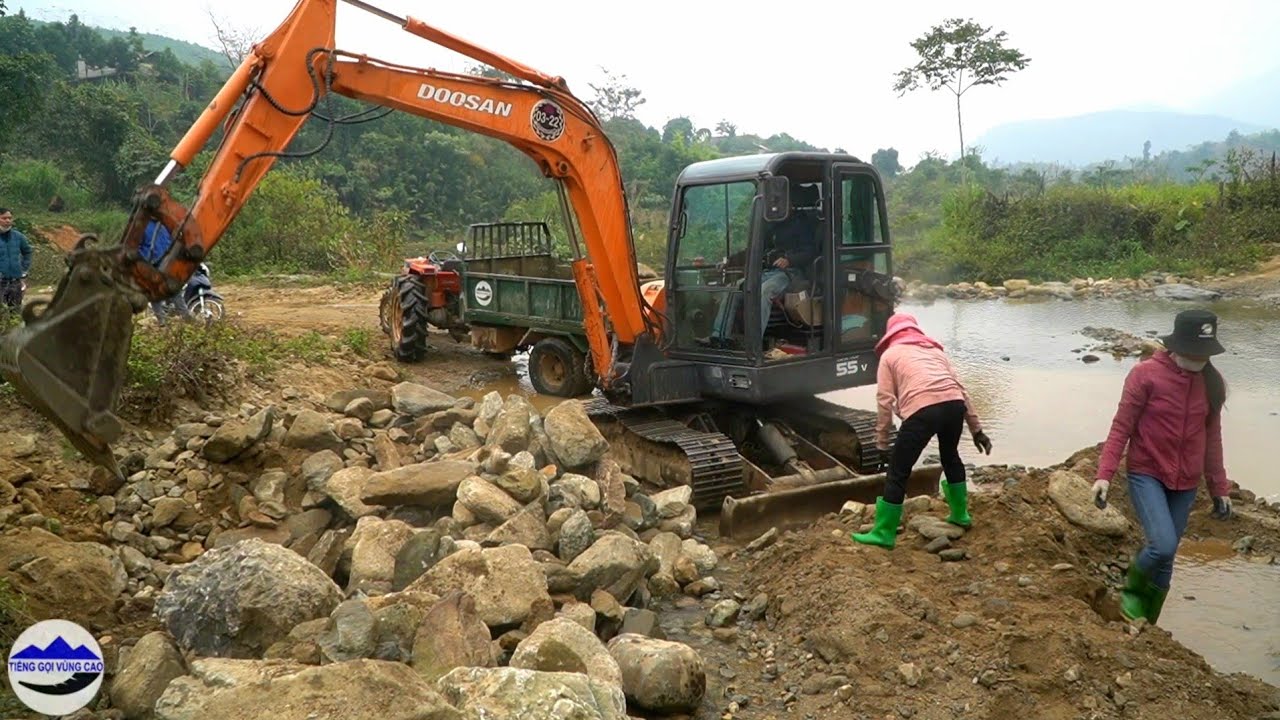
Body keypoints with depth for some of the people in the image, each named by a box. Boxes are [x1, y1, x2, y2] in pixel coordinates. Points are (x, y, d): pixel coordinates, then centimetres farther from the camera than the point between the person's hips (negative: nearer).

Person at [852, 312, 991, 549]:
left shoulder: (890, 354, 19)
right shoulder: (935, 349, 32)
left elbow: (885, 401, 8)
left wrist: (882, 444, 12)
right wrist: (976, 429, 28)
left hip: (923, 410, -5)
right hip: (954, 404, 5)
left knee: (897, 472, 7)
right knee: (950, 456, 33)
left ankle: (884, 533, 13)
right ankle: (960, 515, 47)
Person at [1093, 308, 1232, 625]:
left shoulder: (1211, 383, 3)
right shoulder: (1146, 374, -12)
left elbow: (1212, 439, 12)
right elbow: (1121, 427, -11)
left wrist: (1220, 487, 16)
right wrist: (1105, 474, -18)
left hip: (1185, 484, 5)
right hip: (1146, 475, -4)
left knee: (1165, 560, 9)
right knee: (1163, 545, -22)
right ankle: (1132, 591, 10)